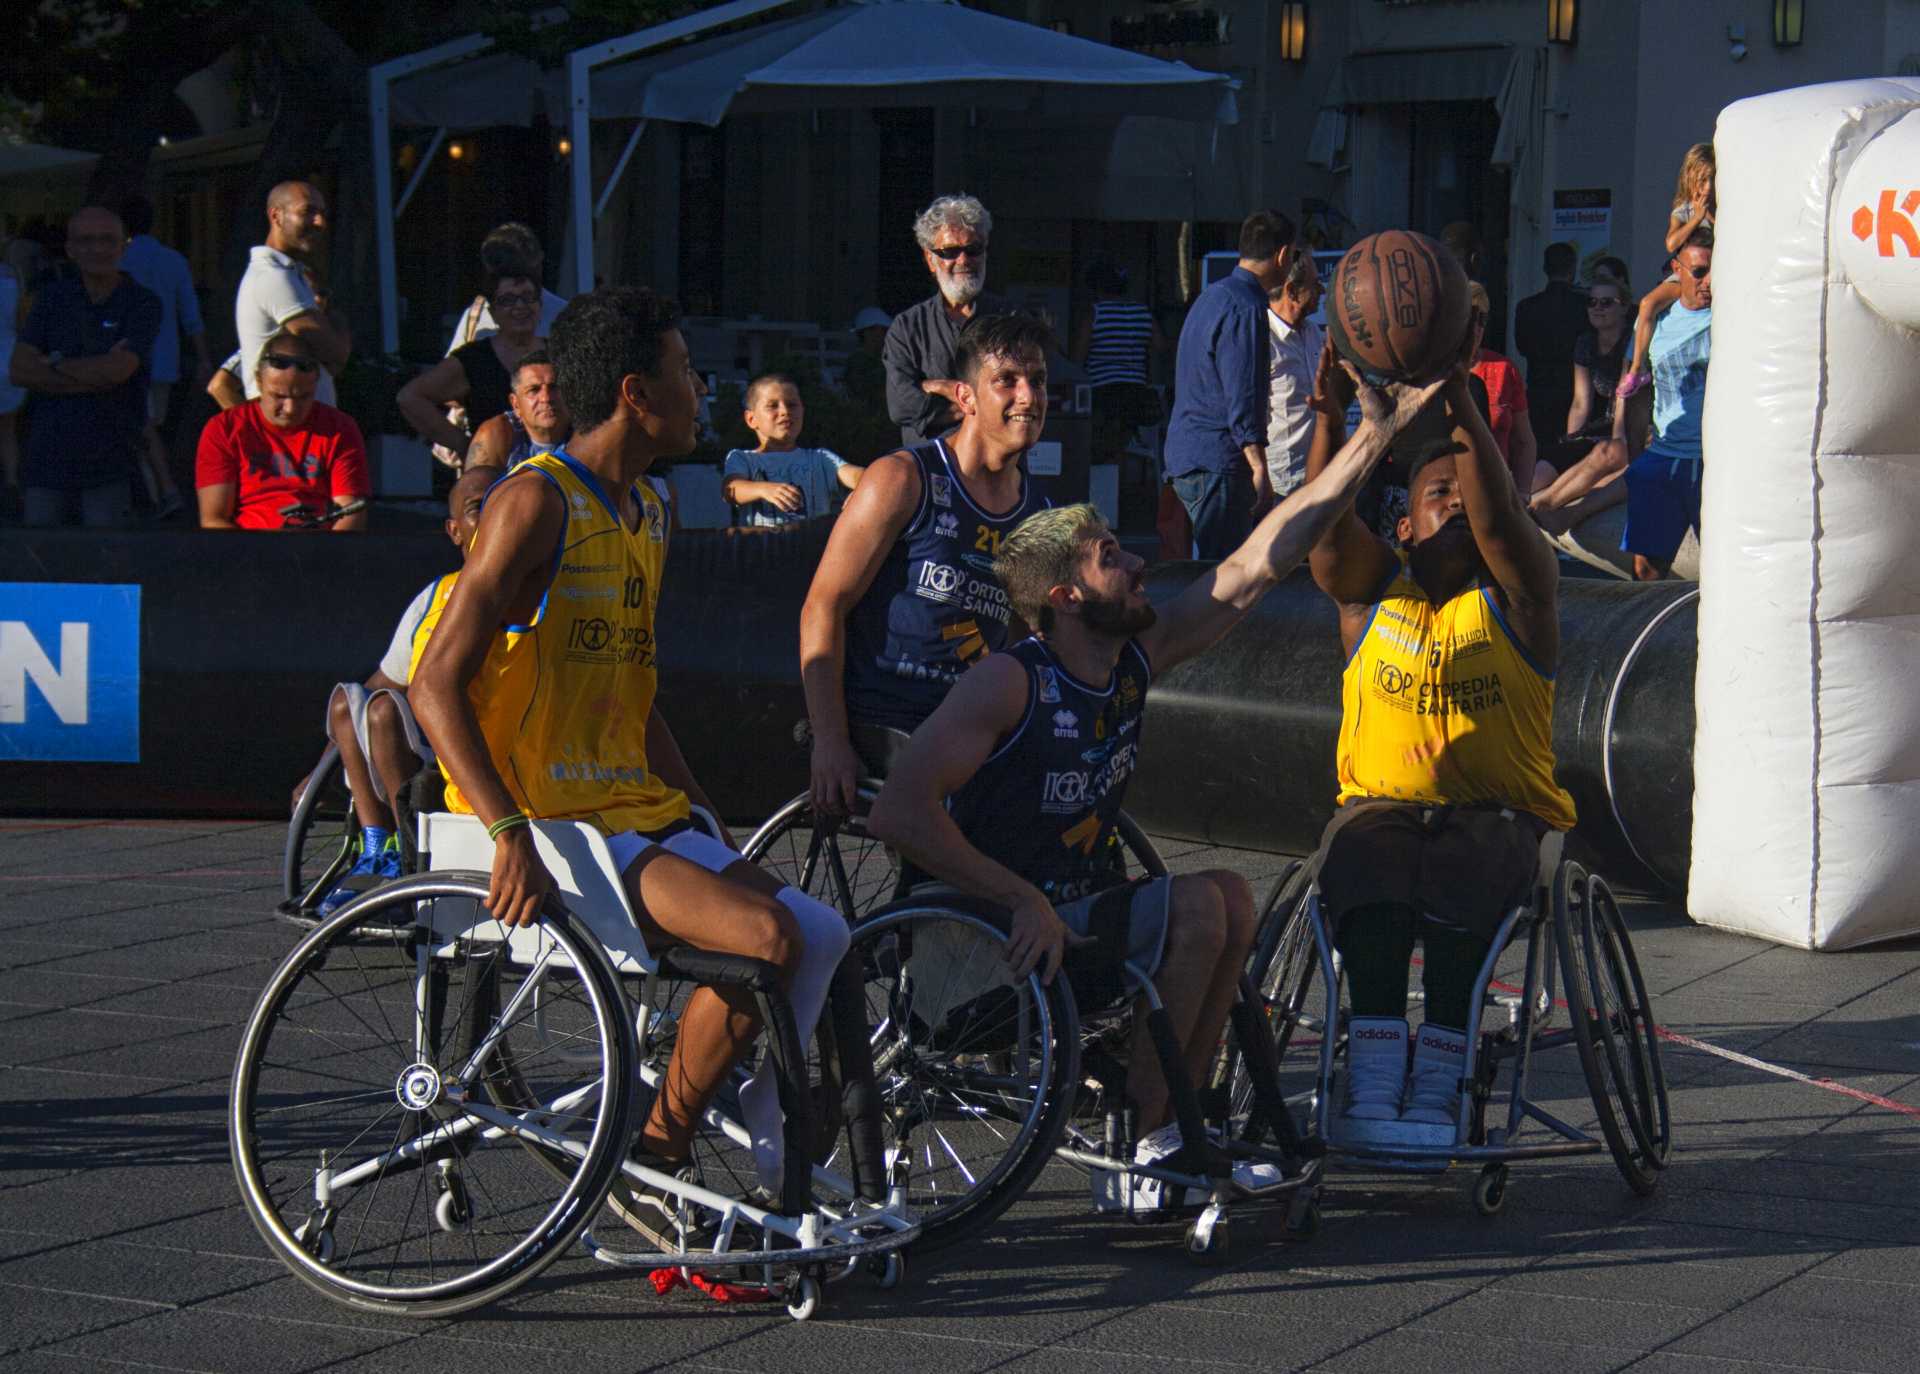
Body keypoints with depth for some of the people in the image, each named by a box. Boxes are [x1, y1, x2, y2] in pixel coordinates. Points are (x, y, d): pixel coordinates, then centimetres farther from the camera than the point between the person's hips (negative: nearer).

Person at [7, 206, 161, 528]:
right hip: (48, 456, 3)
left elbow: (116, 370, -17)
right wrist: (96, 375, -11)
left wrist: (54, 364, -3)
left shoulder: (143, 303, -3)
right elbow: (19, 370, -2)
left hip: (108, 463, -3)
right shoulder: (53, 296, 7)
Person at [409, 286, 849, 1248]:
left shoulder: (646, 515, 17)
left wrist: (716, 837, 17)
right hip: (550, 826, -9)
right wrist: (512, 836, -27)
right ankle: (651, 1163, -10)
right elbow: (437, 687, -18)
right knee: (766, 936, -24)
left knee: (820, 935, -5)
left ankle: (755, 1162, 3)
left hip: (636, 813, 9)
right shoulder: (537, 502, -12)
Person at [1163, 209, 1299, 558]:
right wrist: (1259, 467, -21)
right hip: (1217, 461, -10)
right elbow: (1243, 398, -20)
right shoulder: (1246, 307, -15)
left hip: (1186, 452, 10)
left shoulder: (1212, 296, 17)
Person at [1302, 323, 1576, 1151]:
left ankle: (1435, 1088, -38)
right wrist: (1331, 412, -23)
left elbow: (1502, 523, -15)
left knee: (1467, 874, -35)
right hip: (1381, 804, 1)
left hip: (1499, 813, -1)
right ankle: (1373, 1084, -44)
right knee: (1369, 867, -33)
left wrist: (1460, 402, -27)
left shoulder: (1517, 598, 6)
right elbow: (1327, 523, -6)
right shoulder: (1370, 593, 13)